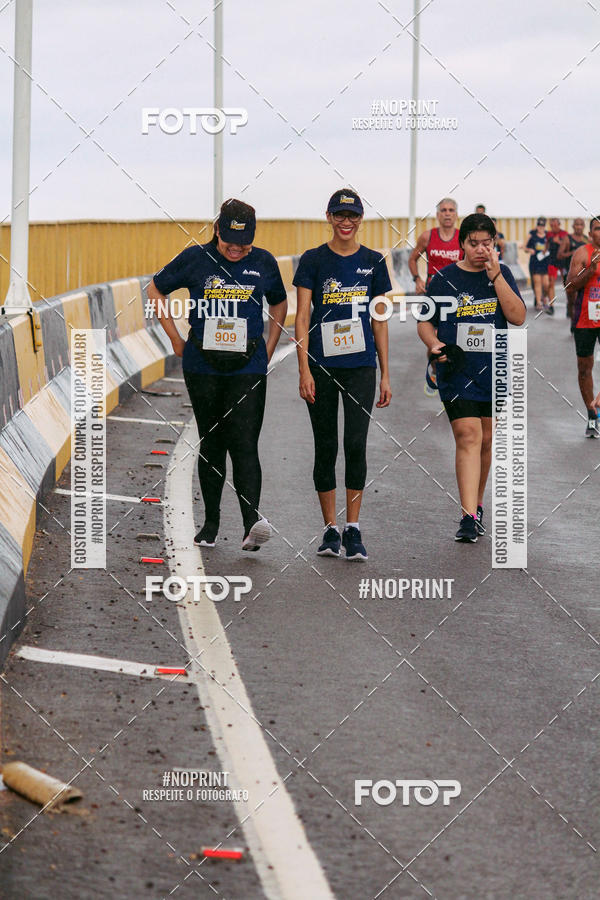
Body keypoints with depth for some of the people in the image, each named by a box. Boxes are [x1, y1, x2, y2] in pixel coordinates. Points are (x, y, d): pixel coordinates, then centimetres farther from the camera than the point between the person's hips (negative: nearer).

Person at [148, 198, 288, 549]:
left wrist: (269, 349, 14)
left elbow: (279, 303, 23)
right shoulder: (196, 258, 0)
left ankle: (252, 522, -23)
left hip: (248, 368, -1)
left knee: (244, 444, -13)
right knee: (212, 445, 8)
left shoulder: (263, 263, 4)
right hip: (203, 368, 1)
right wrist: (177, 340, 9)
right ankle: (211, 523, 19)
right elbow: (156, 290, 12)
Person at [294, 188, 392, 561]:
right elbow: (303, 317, -1)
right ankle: (331, 528, 15)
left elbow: (379, 321, 10)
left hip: (361, 366, 1)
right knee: (326, 447, 5)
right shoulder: (313, 260, 2)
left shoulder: (373, 262, 7)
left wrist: (385, 375, 7)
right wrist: (304, 369, -9)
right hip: (322, 366, 0)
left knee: (356, 444, -9)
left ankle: (353, 528, -1)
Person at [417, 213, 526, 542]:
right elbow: (425, 322, 8)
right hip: (457, 370, -3)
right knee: (468, 437, -14)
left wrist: (495, 276, -13)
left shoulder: (502, 273, 5)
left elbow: (518, 317, -7)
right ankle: (468, 517, -18)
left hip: (495, 371, 3)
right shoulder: (445, 278, 1)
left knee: (486, 441, 12)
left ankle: (476, 505, 30)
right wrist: (434, 344, -13)